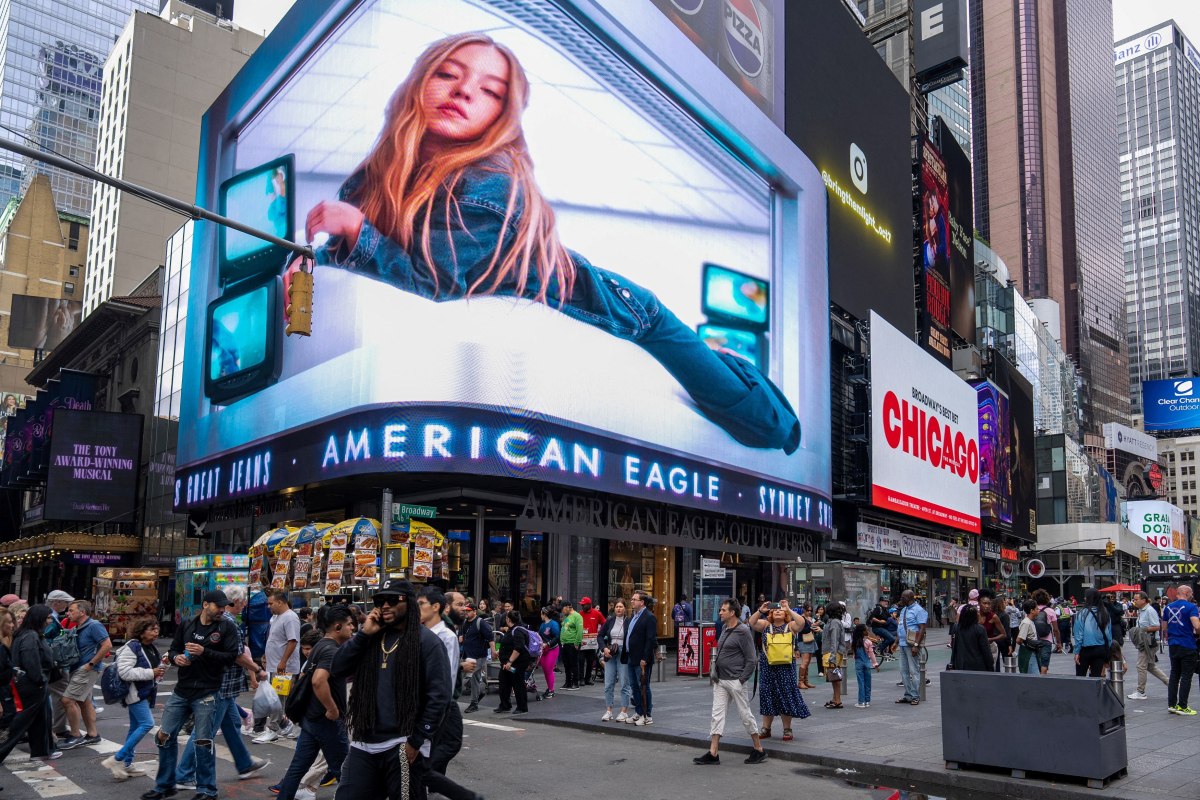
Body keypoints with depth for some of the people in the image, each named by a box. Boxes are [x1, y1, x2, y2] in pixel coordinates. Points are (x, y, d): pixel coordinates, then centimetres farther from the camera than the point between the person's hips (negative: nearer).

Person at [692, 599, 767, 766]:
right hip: (720, 681, 8)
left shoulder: (743, 632, -14)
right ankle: (713, 754, 7)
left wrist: (741, 680, -15)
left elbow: (751, 660, -14)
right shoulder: (724, 628, 10)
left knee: (745, 715, 2)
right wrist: (715, 675, 13)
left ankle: (759, 750, 15)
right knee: (717, 715, 5)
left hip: (735, 681, -8)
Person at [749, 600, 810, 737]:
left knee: (786, 695, 2)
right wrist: (760, 611, -24)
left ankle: (787, 729, 15)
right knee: (767, 695, 9)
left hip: (786, 667, -2)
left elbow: (801, 622, -18)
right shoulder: (765, 625, 5)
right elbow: (752, 622, -9)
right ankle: (766, 728, 20)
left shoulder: (791, 626, 1)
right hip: (767, 667, 2)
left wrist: (788, 609, -24)